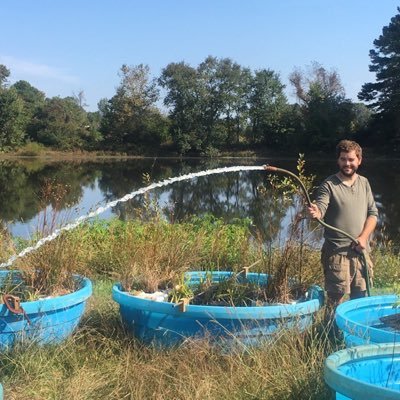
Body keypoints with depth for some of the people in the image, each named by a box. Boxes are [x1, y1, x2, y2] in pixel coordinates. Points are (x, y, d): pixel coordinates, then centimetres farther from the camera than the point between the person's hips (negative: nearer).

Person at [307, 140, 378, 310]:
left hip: (361, 251, 5)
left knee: (361, 297, 13)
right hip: (337, 252, -5)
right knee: (336, 298, -4)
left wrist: (363, 237, -4)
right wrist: (315, 213, -41)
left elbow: (373, 213, 10)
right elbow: (320, 210, -17)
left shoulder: (364, 183, 10)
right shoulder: (329, 185, -6)